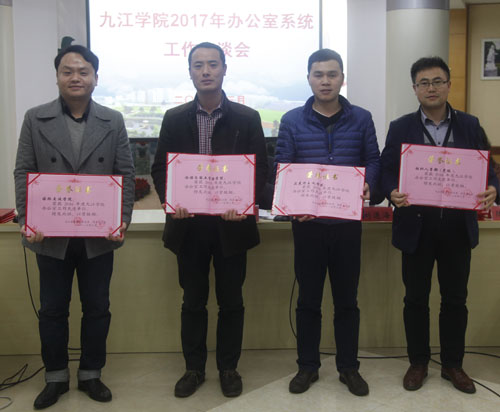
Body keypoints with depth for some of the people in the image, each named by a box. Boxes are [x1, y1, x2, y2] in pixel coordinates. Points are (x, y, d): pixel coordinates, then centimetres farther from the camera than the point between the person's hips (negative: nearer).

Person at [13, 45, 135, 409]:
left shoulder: (113, 121, 3)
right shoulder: (35, 119, 3)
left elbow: (126, 174, 1)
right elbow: (24, 173, 0)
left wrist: (123, 220, -10)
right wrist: (27, 220, -11)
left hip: (99, 235, 0)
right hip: (51, 235, 0)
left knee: (97, 308, 10)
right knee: (52, 309, 11)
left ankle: (91, 375, 28)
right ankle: (56, 377, 29)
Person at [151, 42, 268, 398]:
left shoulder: (247, 118, 0)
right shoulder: (175, 119, 5)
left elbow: (260, 169, -2)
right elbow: (160, 168, 6)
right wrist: (170, 201, -14)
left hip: (231, 223, -1)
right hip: (189, 224, 1)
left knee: (231, 300, 10)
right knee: (193, 301, 13)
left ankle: (229, 368, 27)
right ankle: (194, 368, 28)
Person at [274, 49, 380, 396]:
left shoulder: (361, 118, 2)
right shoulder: (292, 121, 0)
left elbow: (373, 159, 6)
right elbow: (281, 168, -1)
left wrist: (367, 185, -15)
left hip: (348, 221, 1)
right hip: (308, 221, 0)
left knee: (347, 298, 11)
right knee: (308, 299, 11)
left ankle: (349, 367, 26)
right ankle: (308, 366, 26)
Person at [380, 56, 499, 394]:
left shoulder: (469, 125, 5)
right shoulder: (401, 128, 1)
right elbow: (387, 172, -2)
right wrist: (393, 193, -24)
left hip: (458, 225, 1)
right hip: (417, 226, -1)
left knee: (455, 298, 12)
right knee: (416, 298, 10)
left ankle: (453, 364, 29)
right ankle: (418, 362, 27)